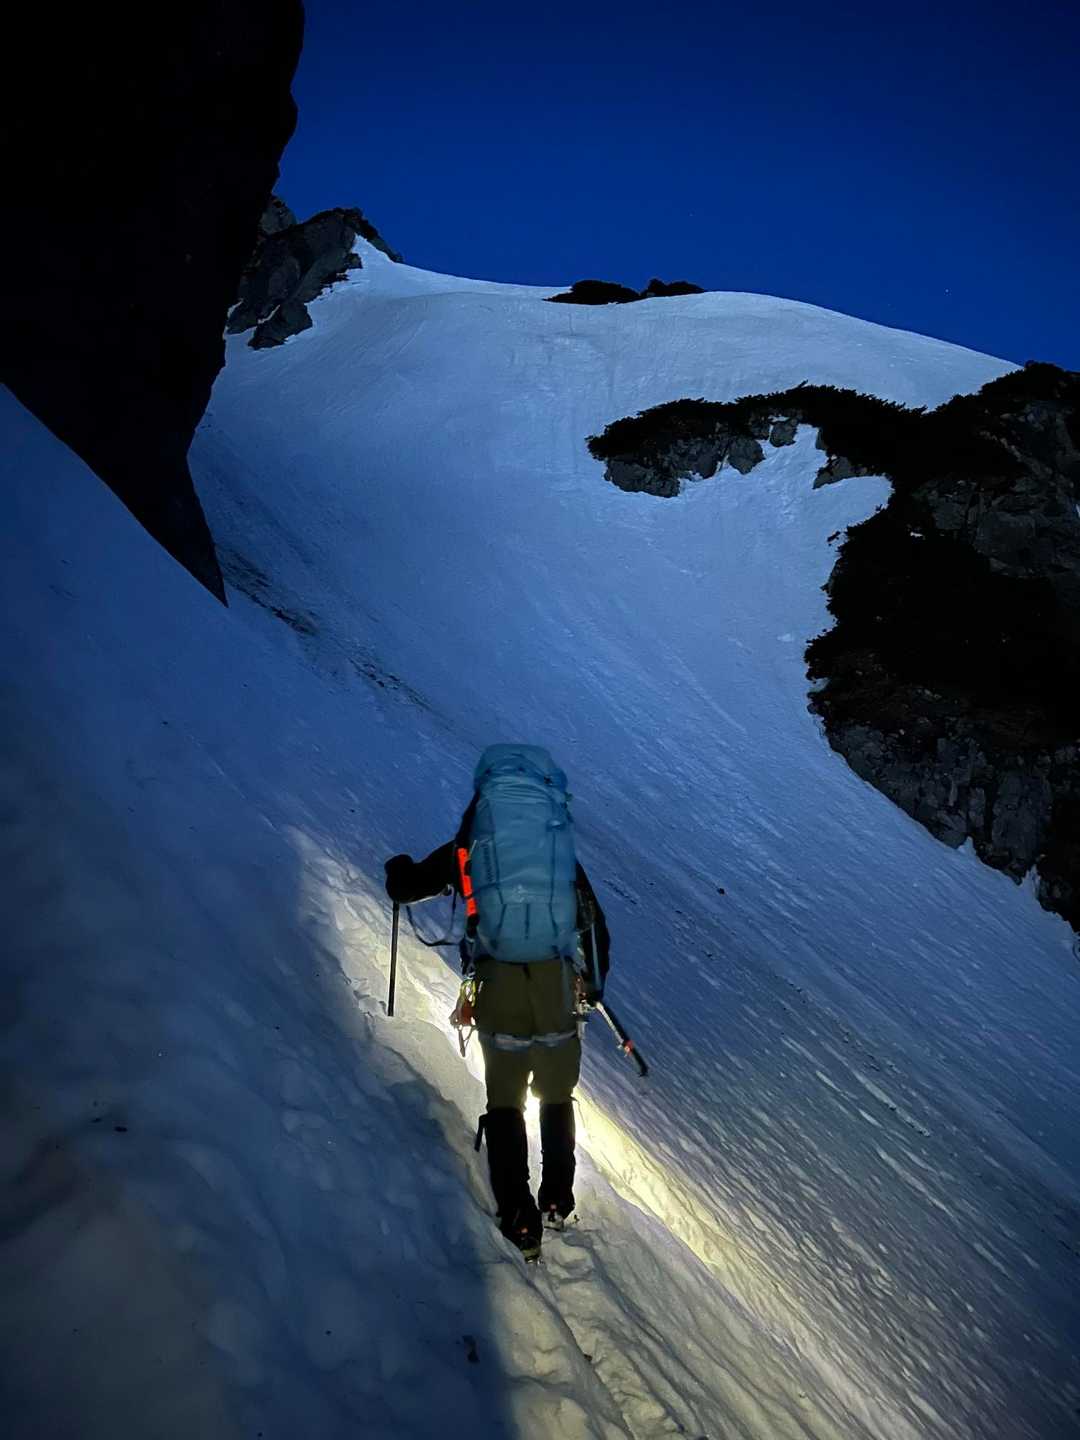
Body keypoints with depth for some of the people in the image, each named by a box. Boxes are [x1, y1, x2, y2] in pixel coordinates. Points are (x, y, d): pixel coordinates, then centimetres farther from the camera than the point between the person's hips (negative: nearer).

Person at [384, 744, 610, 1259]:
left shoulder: (465, 849, 5)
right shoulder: (563, 852, 10)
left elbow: (403, 888, 17)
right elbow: (595, 927, 15)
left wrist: (398, 867, 41)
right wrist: (592, 985, 31)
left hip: (498, 984, -1)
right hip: (556, 985, 2)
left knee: (505, 1102, 17)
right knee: (556, 1097, 24)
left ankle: (520, 1224, 17)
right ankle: (557, 1203, 35)